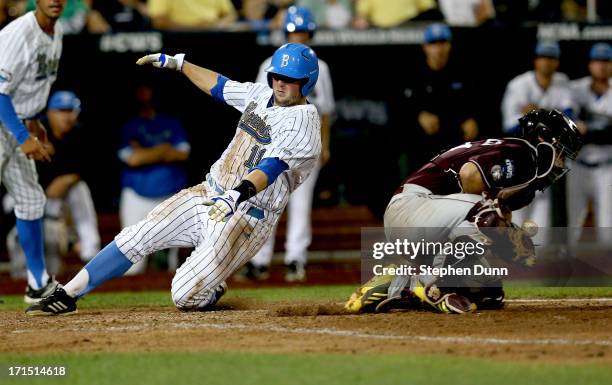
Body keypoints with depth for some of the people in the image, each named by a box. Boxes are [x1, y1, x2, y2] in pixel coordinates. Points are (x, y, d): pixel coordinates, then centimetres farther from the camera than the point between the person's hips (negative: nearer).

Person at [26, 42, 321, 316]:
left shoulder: (302, 119, -16)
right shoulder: (262, 95, 10)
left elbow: (271, 168, -31)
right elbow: (219, 86, 29)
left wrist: (237, 195, -46)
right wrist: (176, 63, 32)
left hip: (248, 214, -8)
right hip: (209, 192, 8)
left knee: (185, 297, -17)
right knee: (134, 239, -5)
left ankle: (211, 293, 18)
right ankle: (66, 296, 3)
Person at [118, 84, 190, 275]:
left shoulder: (172, 123, 14)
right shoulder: (128, 127, 7)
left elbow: (183, 153, 0)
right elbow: (132, 158, -9)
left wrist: (146, 153, -5)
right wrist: (164, 149, -3)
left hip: (170, 194, 2)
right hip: (137, 194, -2)